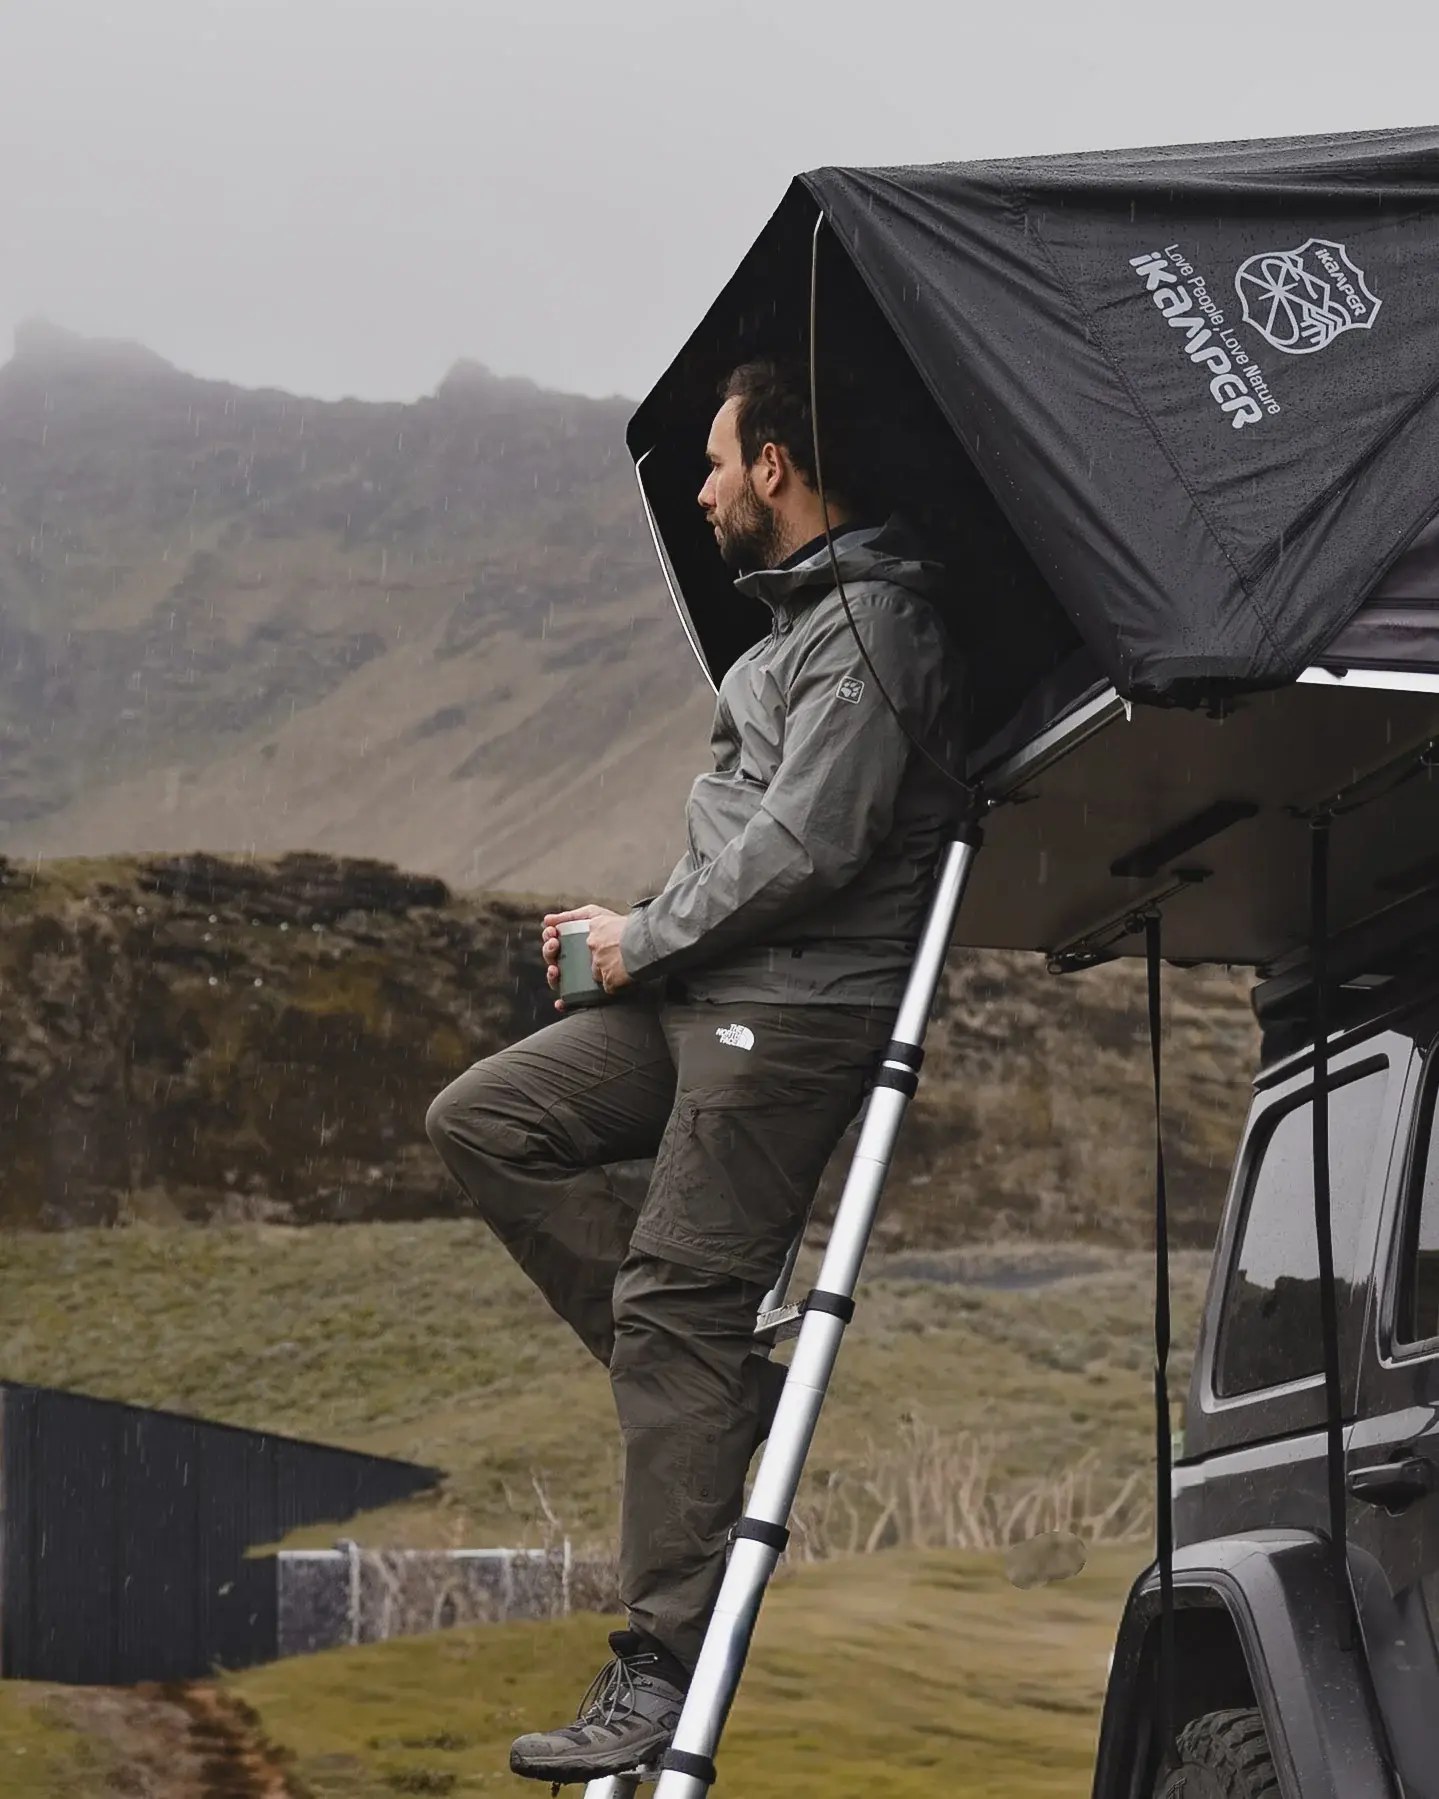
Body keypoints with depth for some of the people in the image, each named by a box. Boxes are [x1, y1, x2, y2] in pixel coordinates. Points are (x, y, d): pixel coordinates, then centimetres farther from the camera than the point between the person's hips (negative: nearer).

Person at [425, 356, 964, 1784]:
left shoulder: (870, 624, -13)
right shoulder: (799, 616, 19)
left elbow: (805, 845, -21)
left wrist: (644, 940, -11)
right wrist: (647, 938, 12)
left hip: (797, 1010, -10)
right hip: (709, 995, 10)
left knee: (679, 1308, -12)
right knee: (482, 1122, 6)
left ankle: (662, 1671, -9)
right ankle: (717, 1381, 4)